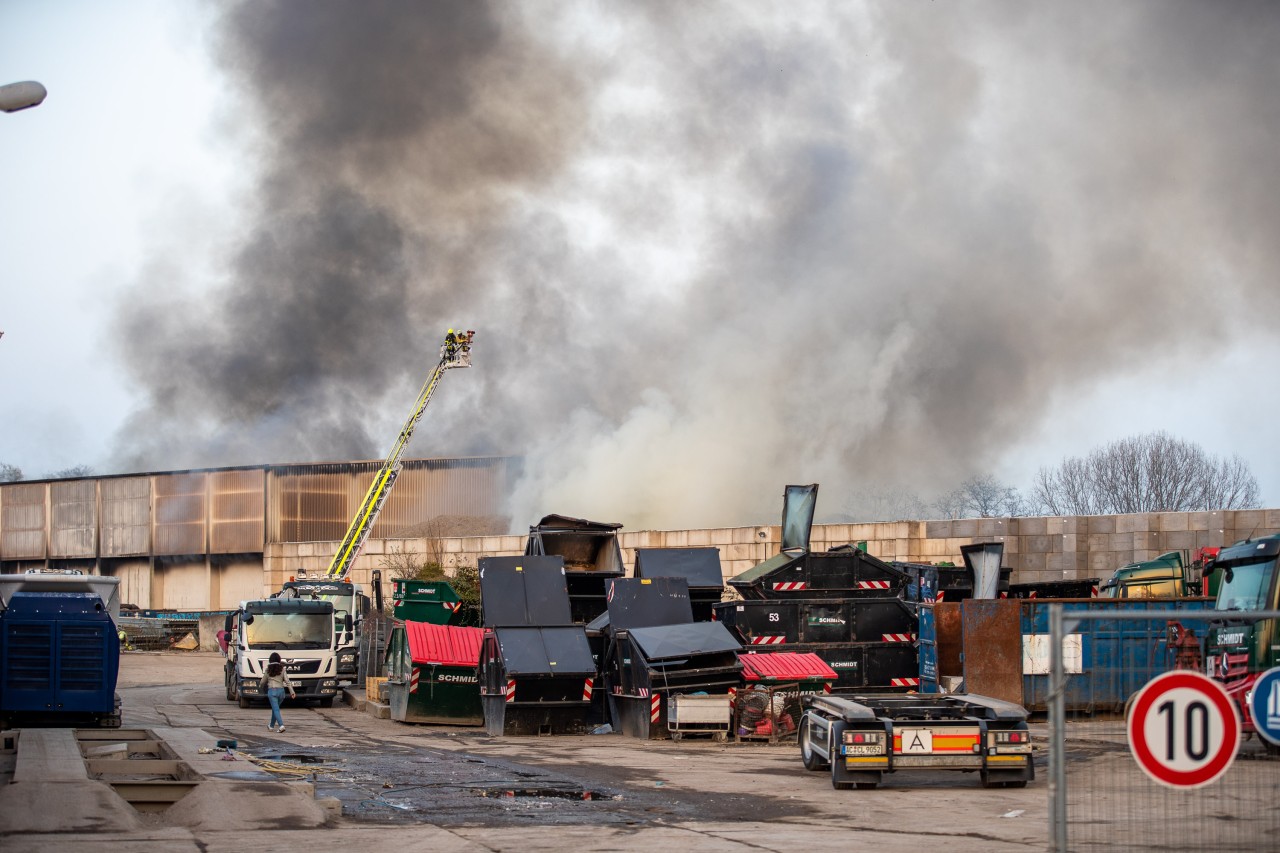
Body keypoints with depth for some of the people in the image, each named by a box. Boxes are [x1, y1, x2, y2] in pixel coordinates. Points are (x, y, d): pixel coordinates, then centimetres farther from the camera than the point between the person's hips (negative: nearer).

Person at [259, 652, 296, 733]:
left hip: (272, 691, -3)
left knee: (276, 709, -7)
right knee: (275, 709, 19)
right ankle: (271, 726, 31)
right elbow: (287, 681, -4)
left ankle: (281, 725, -25)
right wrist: (292, 692, -5)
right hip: (281, 690, 3)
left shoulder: (268, 669, -1)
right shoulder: (282, 669, 2)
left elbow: (263, 681, 11)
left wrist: (260, 687, 33)